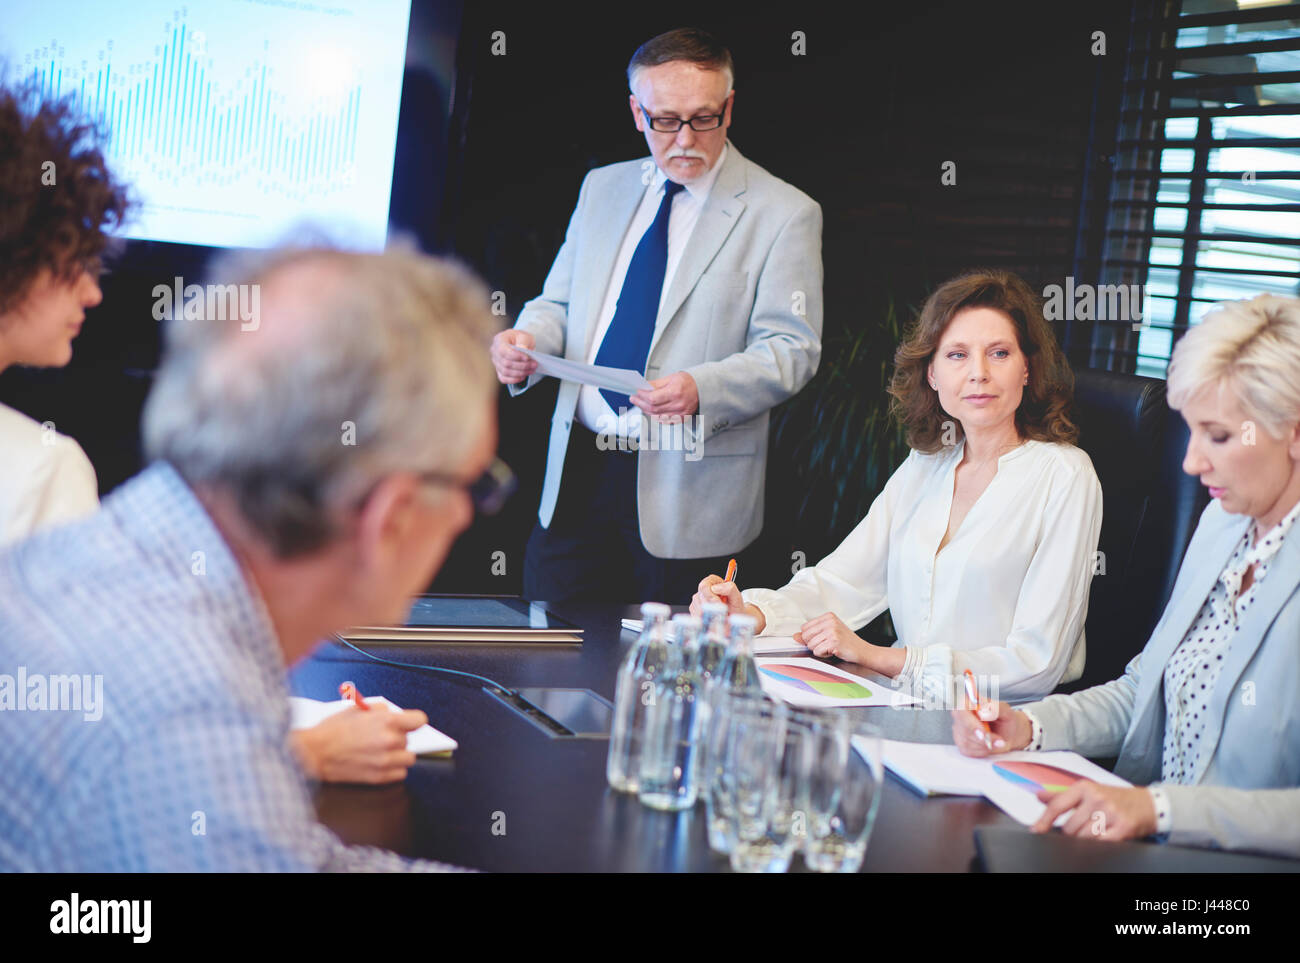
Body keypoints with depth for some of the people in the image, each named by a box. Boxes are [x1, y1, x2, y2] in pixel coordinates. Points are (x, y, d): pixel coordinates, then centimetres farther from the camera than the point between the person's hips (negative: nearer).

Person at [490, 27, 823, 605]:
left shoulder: (783, 213, -4)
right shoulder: (602, 189, 13)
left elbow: (790, 351, -9)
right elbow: (560, 302, 18)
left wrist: (701, 390, -27)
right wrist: (527, 340, -6)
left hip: (689, 488, -4)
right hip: (576, 473, 5)